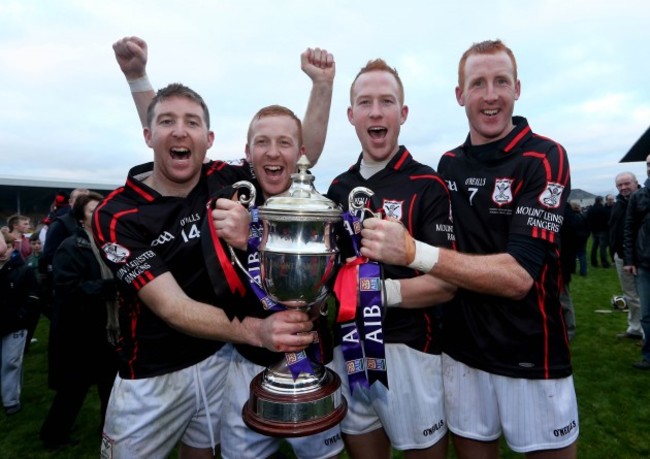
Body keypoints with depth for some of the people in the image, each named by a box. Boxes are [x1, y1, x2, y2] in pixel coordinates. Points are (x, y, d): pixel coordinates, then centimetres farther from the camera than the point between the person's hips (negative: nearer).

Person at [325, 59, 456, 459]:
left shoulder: (427, 185, -10)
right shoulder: (339, 188, 7)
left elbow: (447, 283, -14)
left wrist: (381, 290, -26)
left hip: (407, 350, -5)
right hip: (348, 348, 5)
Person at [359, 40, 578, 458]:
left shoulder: (544, 158, -14)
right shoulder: (448, 164, 3)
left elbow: (518, 275, -24)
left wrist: (414, 252, -34)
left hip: (531, 357, -4)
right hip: (462, 351, 4)